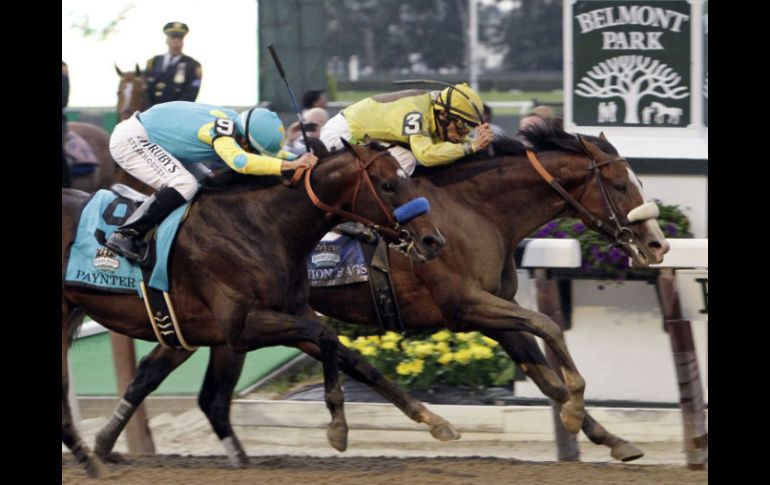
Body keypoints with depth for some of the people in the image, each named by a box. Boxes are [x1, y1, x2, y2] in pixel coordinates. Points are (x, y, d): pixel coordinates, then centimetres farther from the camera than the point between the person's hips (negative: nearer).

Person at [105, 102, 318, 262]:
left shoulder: (234, 123, -1)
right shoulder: (223, 128, -29)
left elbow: (269, 154, 13)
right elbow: (239, 161, -48)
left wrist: (298, 159, -4)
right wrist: (290, 165, -48)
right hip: (130, 139, -10)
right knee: (184, 185, -23)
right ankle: (126, 235, -22)